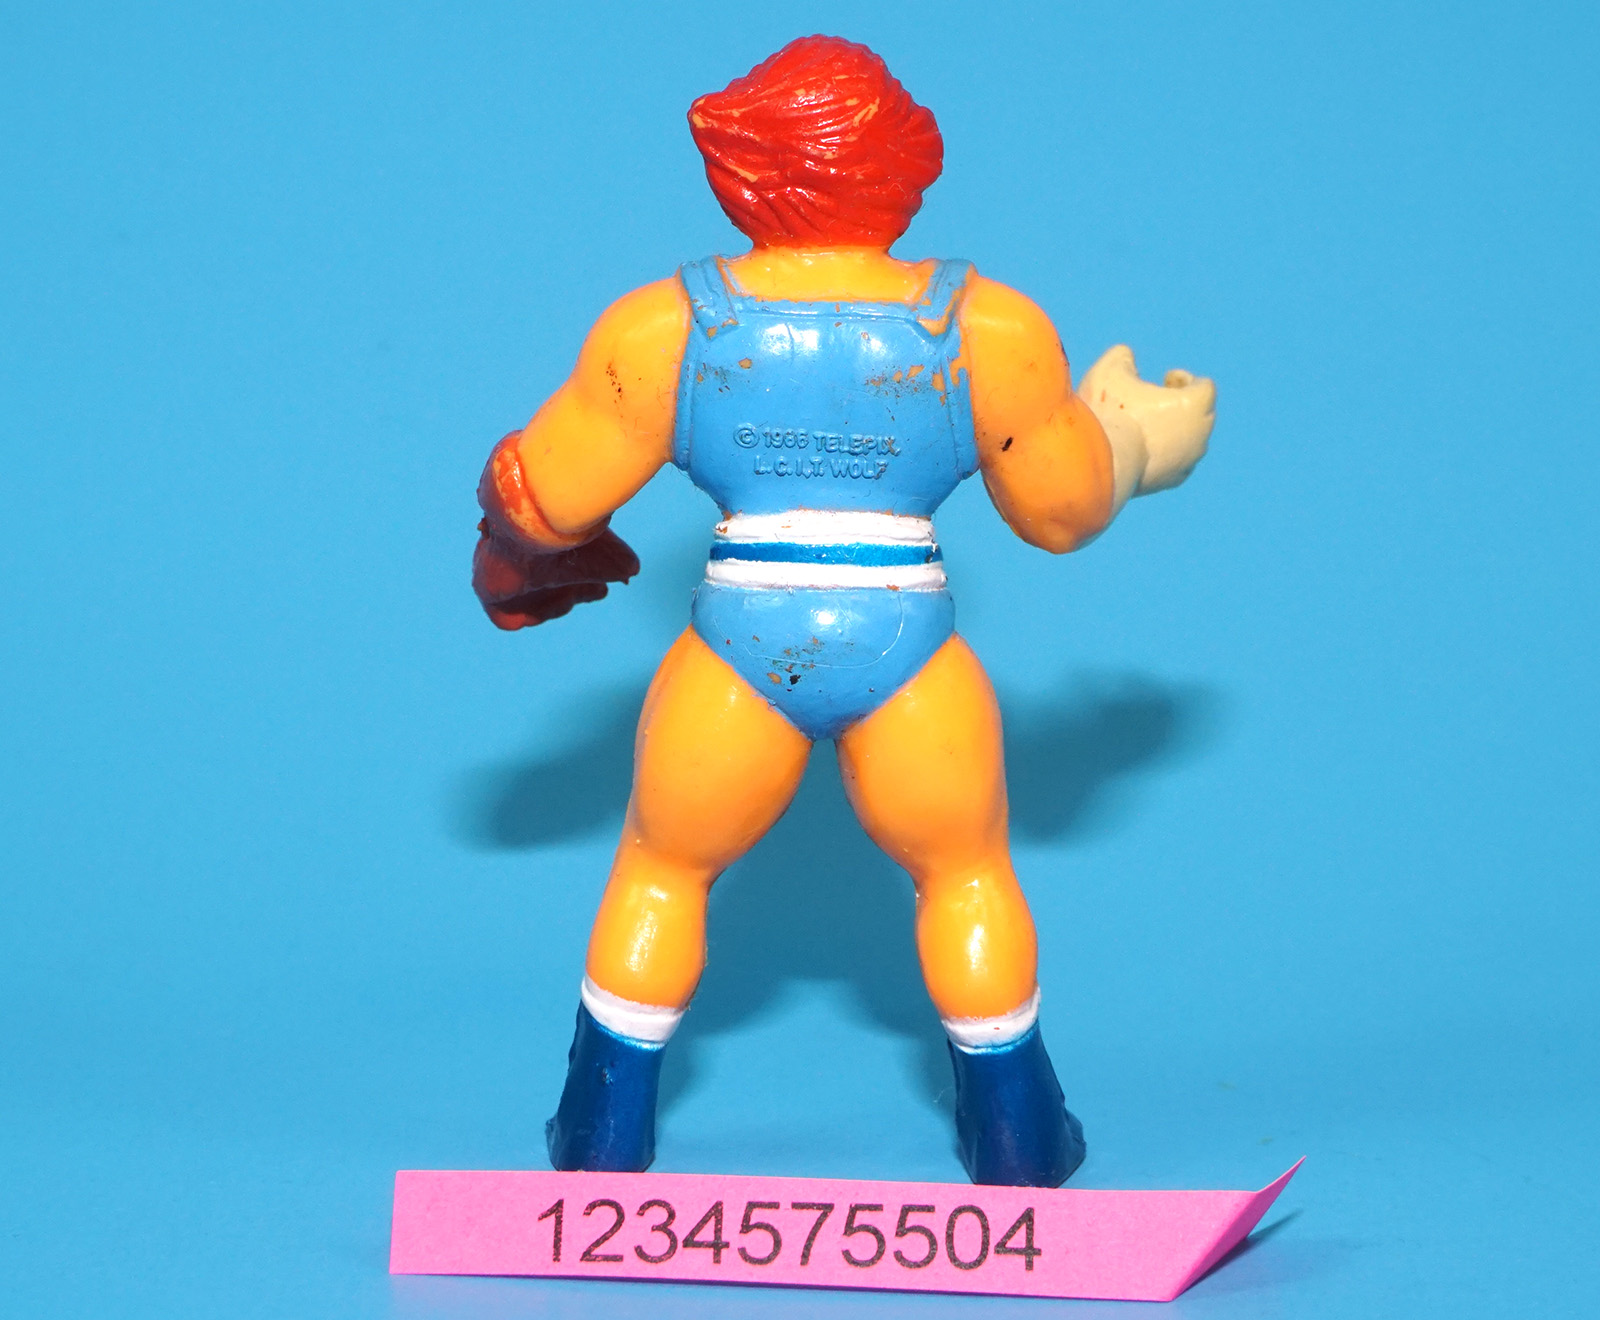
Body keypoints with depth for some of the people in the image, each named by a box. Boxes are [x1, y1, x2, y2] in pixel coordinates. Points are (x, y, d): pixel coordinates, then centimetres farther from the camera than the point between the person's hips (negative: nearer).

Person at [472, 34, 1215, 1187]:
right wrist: (1131, 435, 28)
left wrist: (518, 556, 26)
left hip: (739, 660, 0)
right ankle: (1017, 1142, 26)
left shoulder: (667, 327, -2)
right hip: (908, 663, 0)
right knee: (968, 876, 23)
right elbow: (1064, 508, 7)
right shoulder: (986, 329, -1)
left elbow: (544, 497, 4)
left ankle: (604, 1137, 26)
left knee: (660, 872, 22)